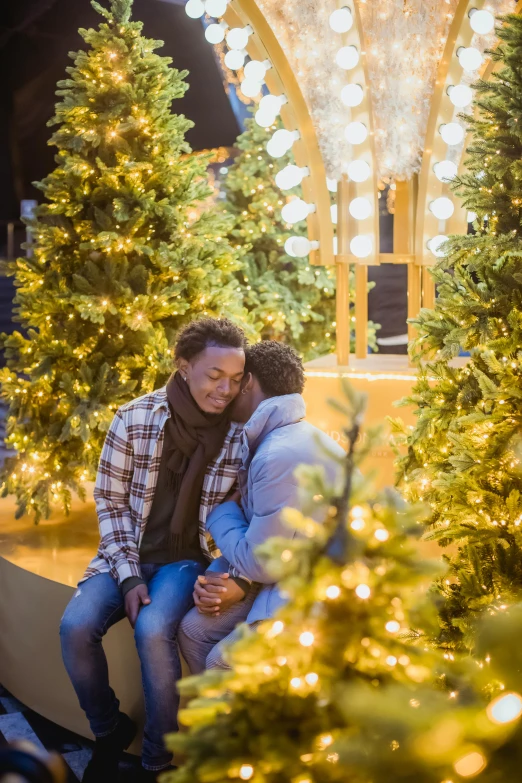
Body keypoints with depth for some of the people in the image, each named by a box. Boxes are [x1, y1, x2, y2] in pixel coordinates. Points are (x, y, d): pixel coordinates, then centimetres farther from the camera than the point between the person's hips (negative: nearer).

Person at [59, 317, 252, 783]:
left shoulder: (240, 432, -10)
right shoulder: (134, 419, -10)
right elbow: (110, 501, -4)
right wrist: (128, 576, -12)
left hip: (188, 557, -2)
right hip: (130, 552, 2)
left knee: (153, 631, -30)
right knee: (76, 626, -22)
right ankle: (110, 731, 8)